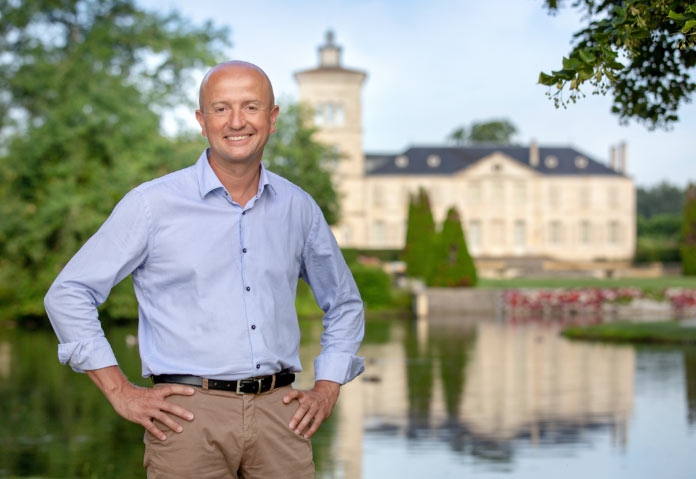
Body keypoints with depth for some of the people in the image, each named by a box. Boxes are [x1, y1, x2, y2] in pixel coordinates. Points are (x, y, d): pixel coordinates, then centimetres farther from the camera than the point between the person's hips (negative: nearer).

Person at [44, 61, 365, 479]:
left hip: (278, 412, 3)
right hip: (190, 414, -3)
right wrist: (122, 393, -3)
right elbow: (68, 294, 2)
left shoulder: (298, 207, 10)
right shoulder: (153, 204, -1)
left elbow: (344, 302, 24)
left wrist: (327, 391, 12)